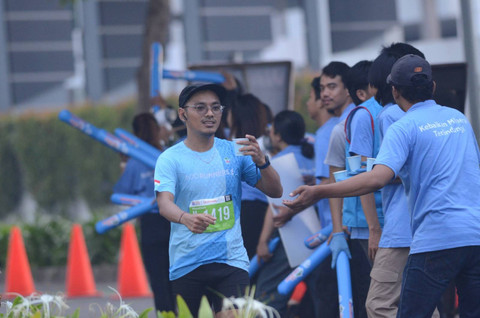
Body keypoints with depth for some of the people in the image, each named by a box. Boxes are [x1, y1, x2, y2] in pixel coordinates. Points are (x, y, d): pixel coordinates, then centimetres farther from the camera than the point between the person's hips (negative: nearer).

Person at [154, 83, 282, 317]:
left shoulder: (233, 152, 7)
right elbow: (164, 203, -16)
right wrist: (186, 218, -38)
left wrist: (261, 162, -14)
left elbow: (275, 192, 6)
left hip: (231, 260, 1)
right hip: (186, 265, -1)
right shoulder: (170, 159, -1)